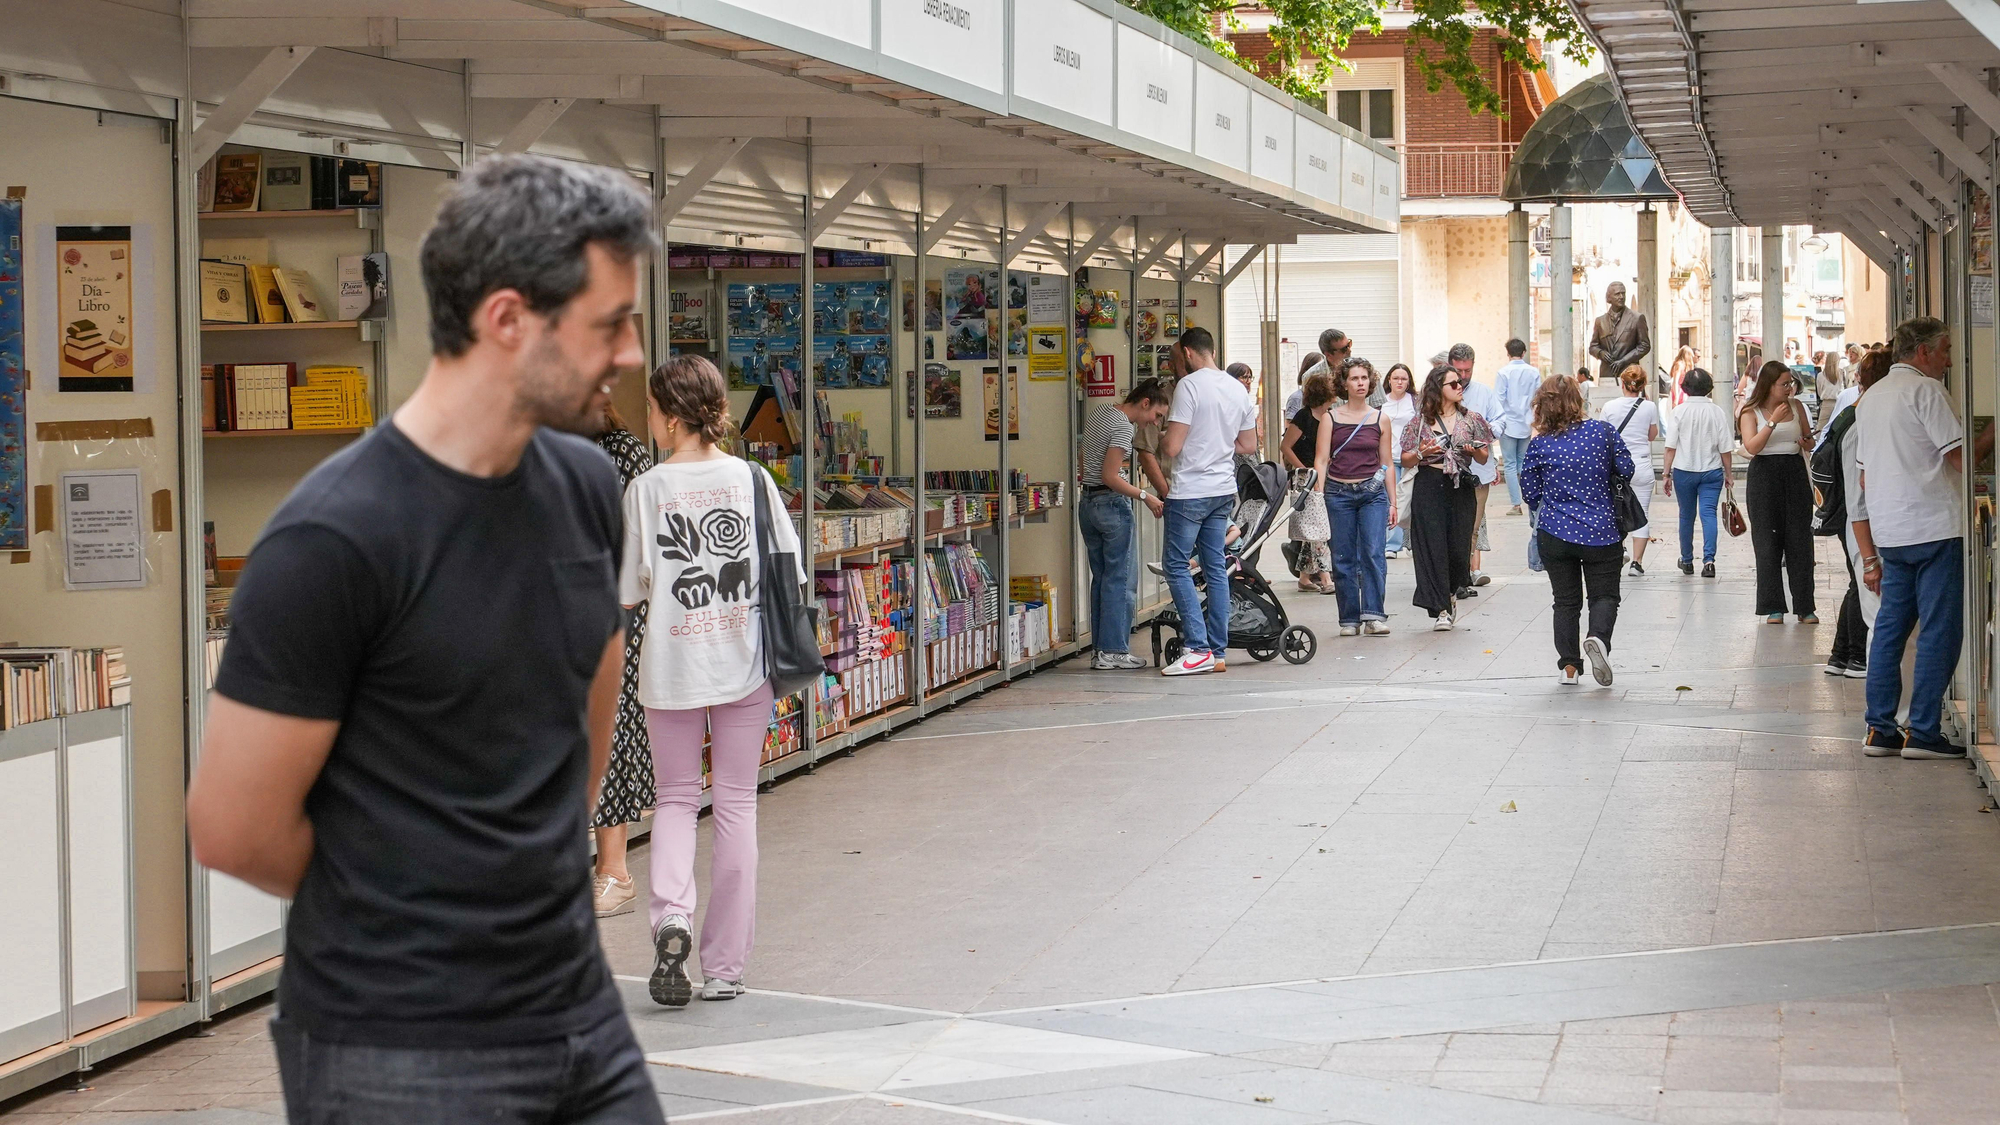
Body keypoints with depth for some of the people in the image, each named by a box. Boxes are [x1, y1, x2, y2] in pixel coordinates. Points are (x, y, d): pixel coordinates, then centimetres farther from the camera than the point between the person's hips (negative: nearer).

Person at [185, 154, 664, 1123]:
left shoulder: (584, 485, 3)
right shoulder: (335, 538, -18)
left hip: (580, 1013, 6)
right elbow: (234, 831, -13)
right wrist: (400, 904, 3)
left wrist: (546, 880, 13)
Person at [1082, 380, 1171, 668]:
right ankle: (1114, 652, -4)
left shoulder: (1099, 413, 12)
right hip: (1113, 504, -9)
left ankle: (1101, 650, 11)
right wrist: (1145, 496, -18)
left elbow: (1083, 463, 20)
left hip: (1088, 503, 9)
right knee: (1121, 580, -3)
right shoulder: (1124, 427, -15)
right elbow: (1110, 476, -20)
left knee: (1101, 579, 11)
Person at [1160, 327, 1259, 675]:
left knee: (1176, 564, -2)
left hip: (1191, 492, -7)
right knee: (1215, 567, 11)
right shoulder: (1238, 389, 10)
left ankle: (1198, 649, -10)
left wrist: (1158, 438, 4)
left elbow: (1172, 447, -17)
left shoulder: (1189, 386, -13)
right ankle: (1217, 652, 10)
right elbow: (1249, 445, 17)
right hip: (1224, 490, 8)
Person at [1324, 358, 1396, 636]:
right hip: (1339, 492, 0)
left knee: (1373, 552, -12)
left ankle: (1373, 615, -13)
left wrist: (1392, 501, 10)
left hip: (1372, 492, 0)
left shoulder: (1380, 420, 8)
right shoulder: (1331, 418, 4)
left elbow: (1386, 463, 12)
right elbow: (1322, 459, 2)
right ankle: (1350, 619, 8)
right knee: (1344, 558, 1)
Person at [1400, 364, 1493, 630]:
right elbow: (1405, 461, 6)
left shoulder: (1470, 420, 9)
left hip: (1460, 488, 2)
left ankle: (1451, 593, 31)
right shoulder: (1420, 421, 4)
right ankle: (1441, 609, -3)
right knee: (1432, 546, -6)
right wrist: (1422, 453, -13)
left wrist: (1474, 450, -8)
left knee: (1459, 546, 1)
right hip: (1429, 489, -1)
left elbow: (1484, 458, 13)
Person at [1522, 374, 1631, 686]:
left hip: (1555, 534, 1)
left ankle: (1569, 666, 8)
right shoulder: (1602, 430, -6)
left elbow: (1530, 494, 2)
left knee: (1566, 601, 13)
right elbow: (1626, 470, -1)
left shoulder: (1539, 445, -4)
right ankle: (1598, 638, -20)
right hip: (1600, 532, -1)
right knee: (1605, 595, 9)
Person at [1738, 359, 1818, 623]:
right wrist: (1773, 421, -19)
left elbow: (1809, 445, 17)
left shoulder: (1796, 406, 9)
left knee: (1800, 540, 1)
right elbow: (1751, 447, -15)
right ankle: (1773, 608, 7)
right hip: (1764, 475, -3)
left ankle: (1805, 607, 5)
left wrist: (1806, 439, -6)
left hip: (1795, 473, 3)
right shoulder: (1751, 412, -2)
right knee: (1768, 542, 0)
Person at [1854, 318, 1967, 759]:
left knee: (1890, 628, 10)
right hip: (1934, 528, -8)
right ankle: (1924, 733, -5)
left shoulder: (1871, 397, 17)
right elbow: (1961, 458, -15)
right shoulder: (1925, 389, -8)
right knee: (1939, 631, -4)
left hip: (1889, 533, 8)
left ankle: (1879, 730, 10)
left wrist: (1870, 556, 21)